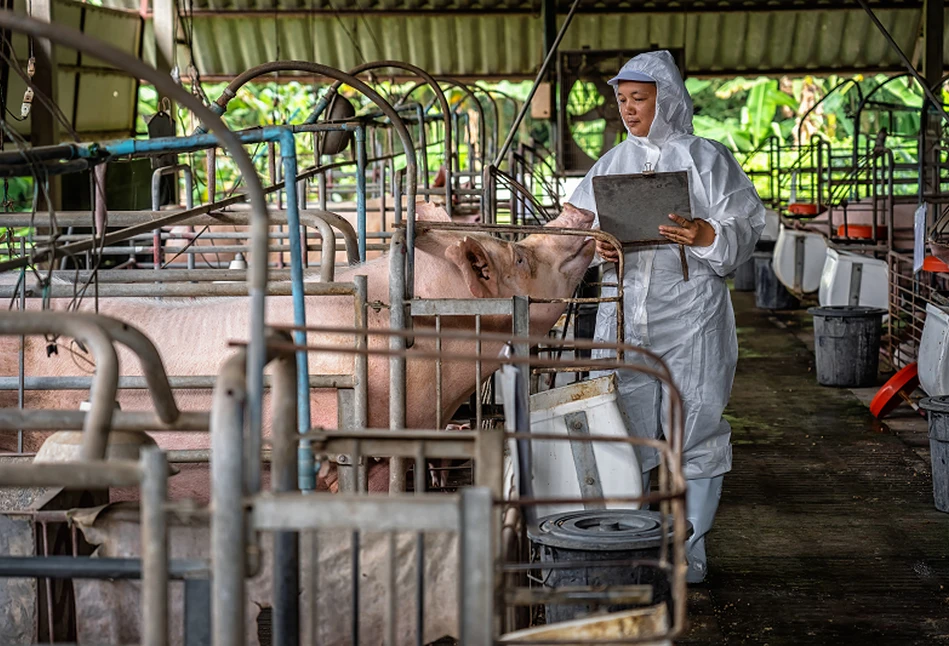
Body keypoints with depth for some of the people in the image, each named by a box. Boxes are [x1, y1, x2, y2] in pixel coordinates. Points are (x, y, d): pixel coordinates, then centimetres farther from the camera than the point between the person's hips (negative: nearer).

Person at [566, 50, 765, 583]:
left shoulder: (706, 158, 2)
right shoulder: (613, 163, 14)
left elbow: (744, 231, -3)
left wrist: (704, 235, -22)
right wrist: (599, 248, -8)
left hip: (690, 311, -3)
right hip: (624, 311, 4)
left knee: (694, 427, 0)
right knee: (624, 427, 3)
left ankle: (690, 549, 10)